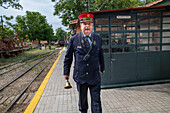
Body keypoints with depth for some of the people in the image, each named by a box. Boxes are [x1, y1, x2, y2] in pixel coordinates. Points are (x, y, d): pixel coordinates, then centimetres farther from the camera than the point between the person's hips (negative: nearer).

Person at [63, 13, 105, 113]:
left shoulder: (98, 38, 3)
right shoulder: (74, 39, -4)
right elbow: (68, 58, 2)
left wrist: (102, 67, 23)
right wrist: (66, 72, 6)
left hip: (95, 76, 1)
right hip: (80, 76, 0)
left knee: (96, 101, 6)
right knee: (82, 100, 18)